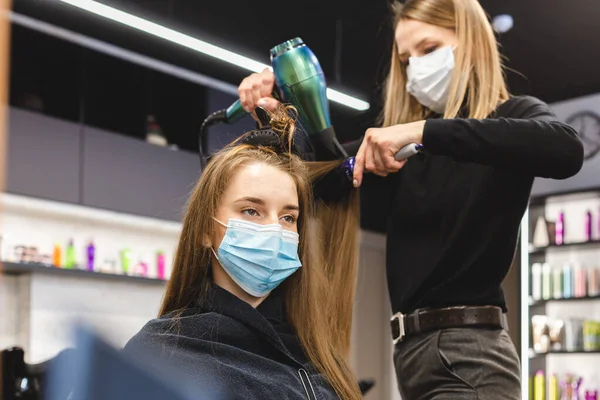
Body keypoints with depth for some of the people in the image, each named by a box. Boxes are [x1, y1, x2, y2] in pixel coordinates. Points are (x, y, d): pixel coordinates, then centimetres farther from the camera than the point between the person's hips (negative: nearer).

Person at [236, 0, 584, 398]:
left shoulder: (513, 115, 0)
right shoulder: (408, 150, 14)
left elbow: (566, 150, -23)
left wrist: (426, 131, -26)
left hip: (469, 348, -6)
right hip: (414, 346, 6)